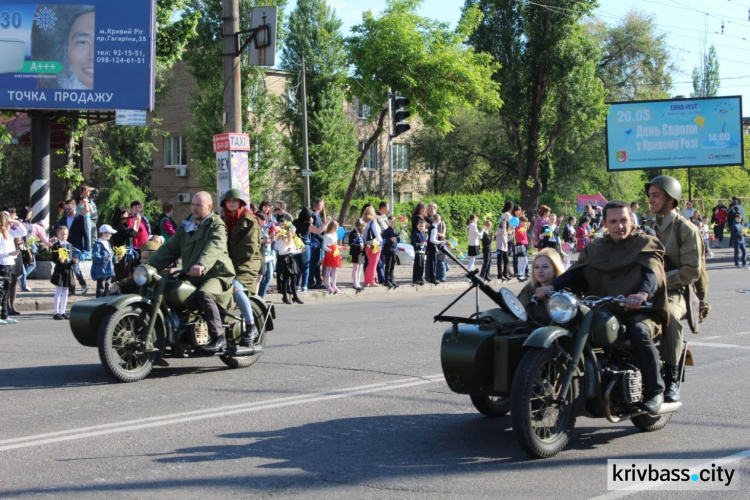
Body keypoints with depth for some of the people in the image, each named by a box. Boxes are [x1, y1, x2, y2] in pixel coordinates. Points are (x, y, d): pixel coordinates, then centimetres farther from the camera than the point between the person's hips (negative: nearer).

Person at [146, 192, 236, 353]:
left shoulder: (216, 225, -4)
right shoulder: (185, 227, 19)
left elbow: (214, 247, -24)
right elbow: (169, 249, 15)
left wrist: (202, 264, -44)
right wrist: (149, 266, 2)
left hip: (215, 275, -8)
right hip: (191, 277, 8)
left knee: (203, 294, -35)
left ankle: (218, 337, -32)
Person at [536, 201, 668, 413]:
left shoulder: (647, 244, 3)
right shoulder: (595, 248, 18)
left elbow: (652, 273, -16)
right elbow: (576, 272, 4)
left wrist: (643, 294, -40)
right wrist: (551, 287, -17)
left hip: (640, 312, -4)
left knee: (639, 332, -35)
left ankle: (655, 390, -20)